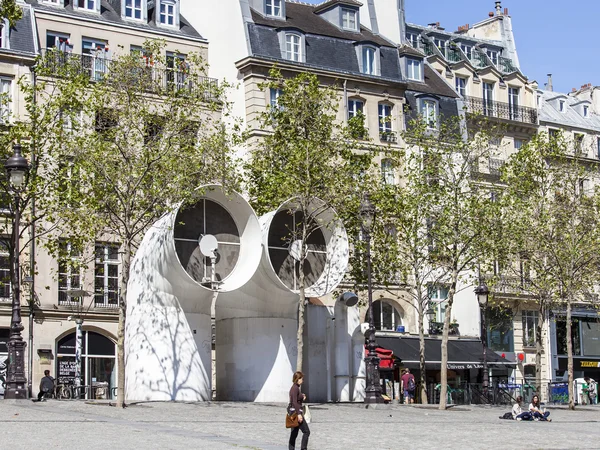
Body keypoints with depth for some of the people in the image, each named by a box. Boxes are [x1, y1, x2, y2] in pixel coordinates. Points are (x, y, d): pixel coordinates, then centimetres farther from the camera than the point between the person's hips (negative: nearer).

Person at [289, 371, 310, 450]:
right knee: (306, 431, -7)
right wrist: (299, 414, -24)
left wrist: (302, 397, 8)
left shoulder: (296, 388, 15)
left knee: (294, 433, 9)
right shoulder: (295, 388, -14)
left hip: (295, 412, 10)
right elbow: (294, 402, -22)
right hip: (296, 412, -10)